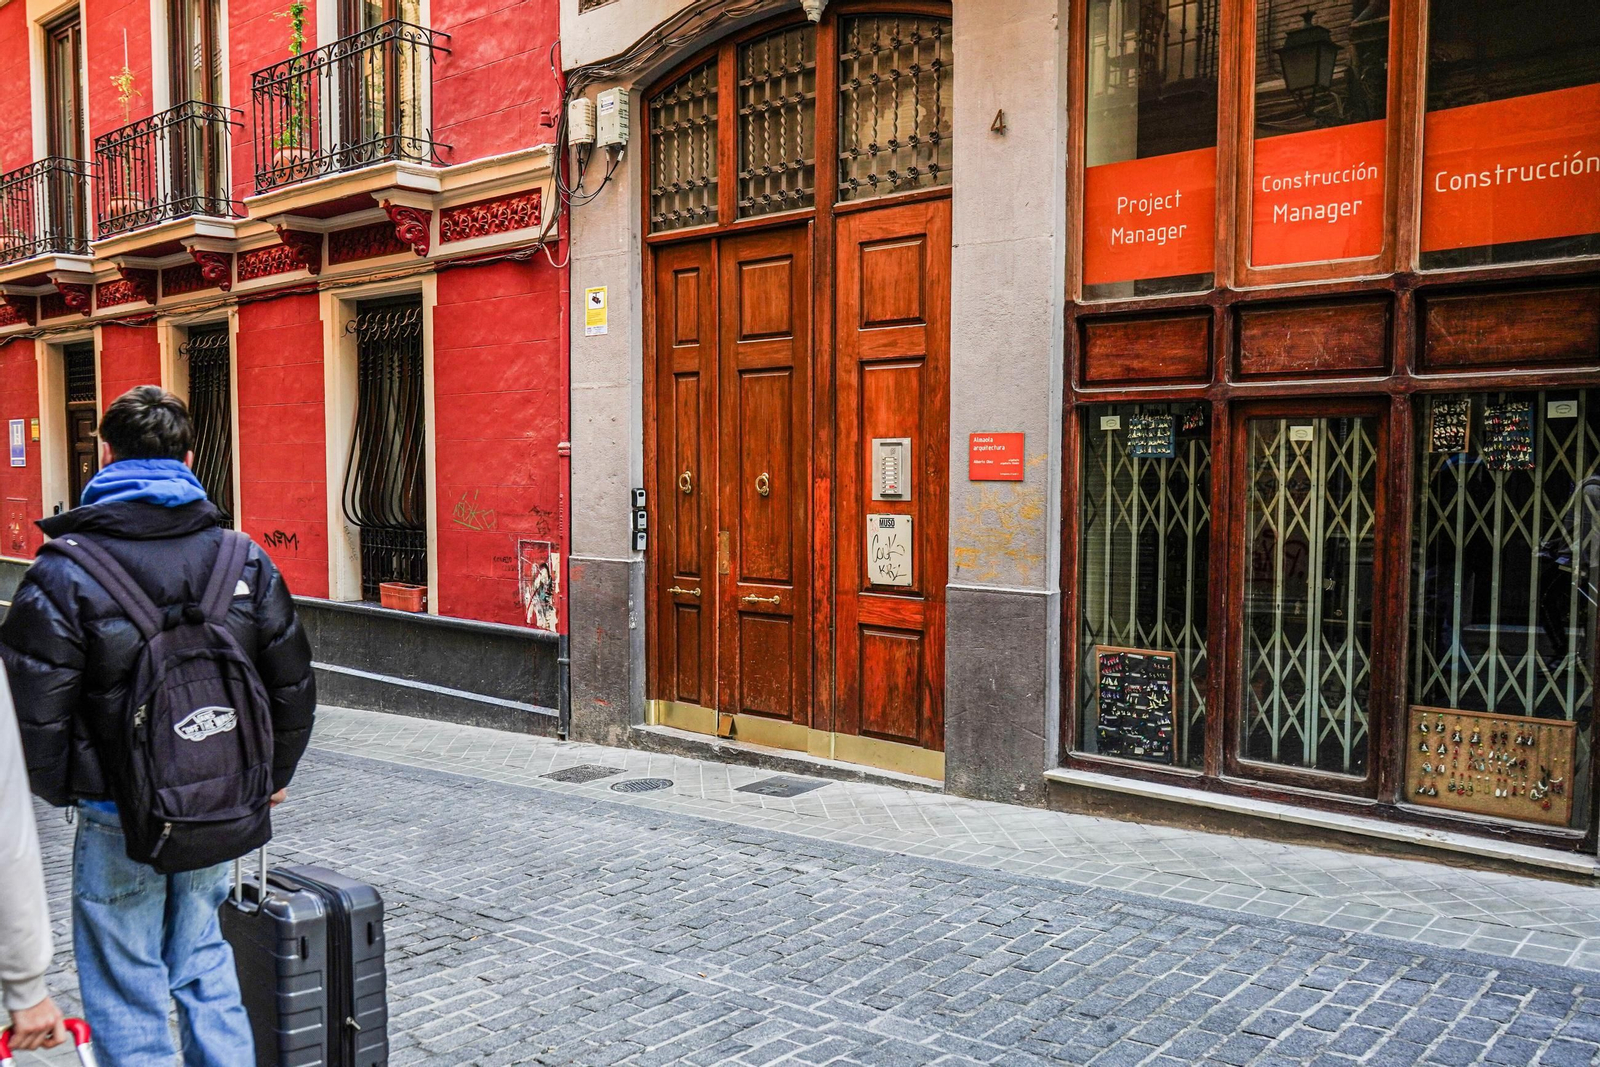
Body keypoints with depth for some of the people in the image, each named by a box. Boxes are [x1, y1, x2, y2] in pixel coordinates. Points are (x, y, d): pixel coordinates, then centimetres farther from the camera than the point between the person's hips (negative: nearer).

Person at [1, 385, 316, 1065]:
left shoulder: (64, 574, -13)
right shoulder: (245, 560, -1)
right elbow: (293, 687, 4)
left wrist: (61, 791, 7)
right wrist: (272, 775, 18)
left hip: (119, 820, -4)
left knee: (127, 995, 12)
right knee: (204, 963, 22)